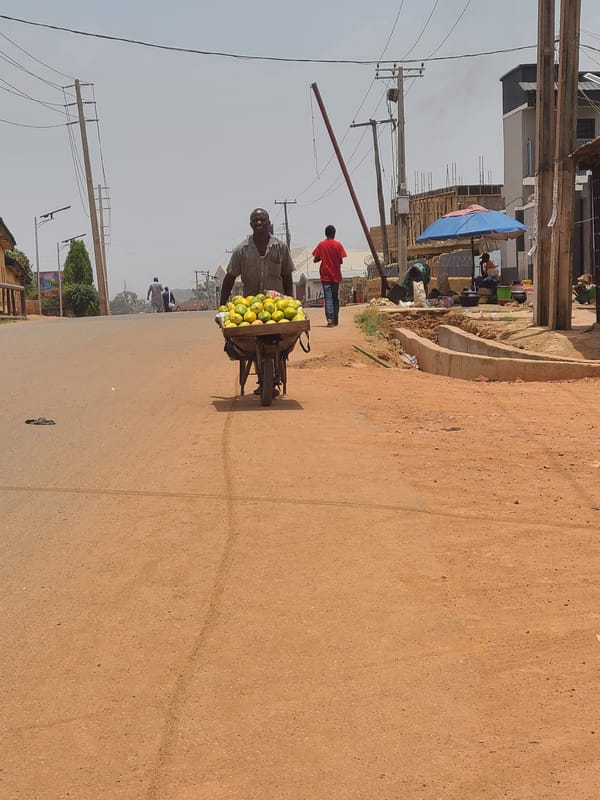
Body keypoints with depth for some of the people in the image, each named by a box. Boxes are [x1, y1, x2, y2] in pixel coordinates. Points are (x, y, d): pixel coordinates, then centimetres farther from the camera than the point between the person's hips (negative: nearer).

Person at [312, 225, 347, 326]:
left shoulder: (321, 245, -1)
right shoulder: (338, 244, -4)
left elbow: (315, 260, 1)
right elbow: (341, 261, -6)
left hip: (325, 275, 0)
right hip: (335, 275, 0)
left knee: (328, 297, -4)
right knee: (335, 298, 12)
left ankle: (329, 318, -23)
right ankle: (335, 320, 17)